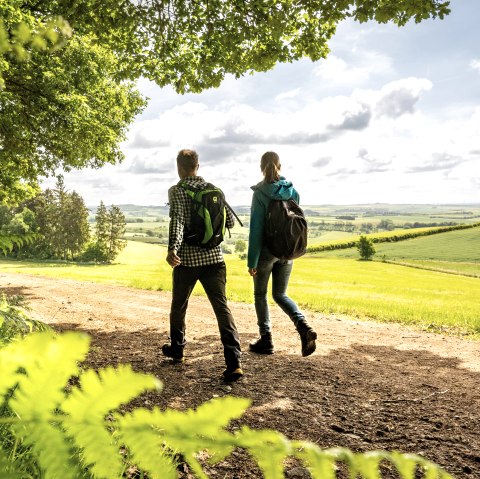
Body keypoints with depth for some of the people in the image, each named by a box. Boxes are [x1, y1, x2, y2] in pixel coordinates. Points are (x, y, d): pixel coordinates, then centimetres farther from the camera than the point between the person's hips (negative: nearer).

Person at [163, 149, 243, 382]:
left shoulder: (176, 191, -3)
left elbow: (177, 220, -20)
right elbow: (230, 221, 12)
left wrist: (173, 248, -32)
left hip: (187, 259, -2)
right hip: (214, 257, 3)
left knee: (178, 306, 19)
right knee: (221, 307, -4)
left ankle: (176, 349, 37)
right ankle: (234, 362, -15)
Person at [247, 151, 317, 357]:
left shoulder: (260, 193, -13)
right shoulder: (292, 191, 3)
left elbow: (256, 228, -15)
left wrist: (252, 261, -11)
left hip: (266, 251, -4)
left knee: (260, 294, 14)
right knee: (280, 295, 16)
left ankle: (266, 340, 18)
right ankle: (304, 327, -7)